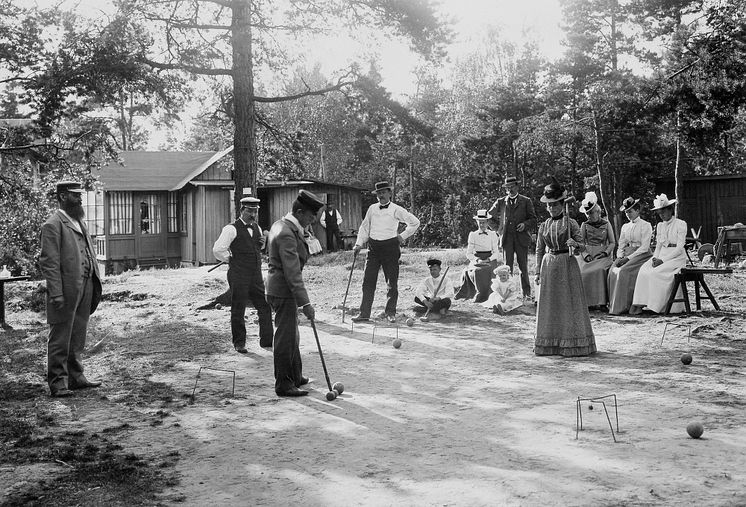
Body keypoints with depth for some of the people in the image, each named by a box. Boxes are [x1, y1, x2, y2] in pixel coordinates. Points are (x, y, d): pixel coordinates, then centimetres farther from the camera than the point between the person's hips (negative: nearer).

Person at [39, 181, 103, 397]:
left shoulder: (79, 222, 18)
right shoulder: (53, 225, -8)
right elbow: (49, 262, -13)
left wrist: (94, 284, 12)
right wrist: (56, 294, -19)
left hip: (85, 288, 8)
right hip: (66, 289, -8)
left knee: (78, 337, 14)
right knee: (60, 338, 0)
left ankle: (76, 376, 23)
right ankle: (58, 382, 7)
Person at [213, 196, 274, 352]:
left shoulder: (257, 228, 13)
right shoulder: (232, 229, -10)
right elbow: (218, 250, -14)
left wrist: (262, 242, 7)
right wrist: (230, 260, -2)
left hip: (256, 275, 6)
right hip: (239, 277, -6)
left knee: (265, 306, 4)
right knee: (238, 310, 4)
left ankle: (266, 340, 12)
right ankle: (239, 343, 15)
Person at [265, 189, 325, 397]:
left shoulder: (280, 225, 9)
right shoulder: (287, 234, -24)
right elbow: (292, 273, -28)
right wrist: (305, 303, -28)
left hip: (277, 285, 11)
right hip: (283, 291, -11)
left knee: (292, 335, 20)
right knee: (285, 337, -1)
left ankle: (295, 376, 33)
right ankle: (283, 385, 9)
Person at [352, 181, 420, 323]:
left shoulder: (396, 210, -1)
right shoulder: (372, 209, 10)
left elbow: (415, 222, 3)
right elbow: (364, 227, 17)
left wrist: (403, 236, 1)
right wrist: (359, 244, 6)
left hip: (390, 247, -3)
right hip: (373, 247, 3)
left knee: (392, 282, 1)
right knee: (368, 281, 0)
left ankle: (391, 313, 12)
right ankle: (364, 314, 4)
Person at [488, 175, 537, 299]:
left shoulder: (526, 201, 8)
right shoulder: (501, 202, 12)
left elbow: (533, 219, 8)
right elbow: (490, 216, 22)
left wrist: (525, 224, -12)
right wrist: (498, 228, 11)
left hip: (521, 238, -1)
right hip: (506, 238, 1)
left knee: (523, 268, 0)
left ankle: (527, 293, 7)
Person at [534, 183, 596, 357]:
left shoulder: (571, 223, -1)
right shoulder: (544, 226, 8)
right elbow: (539, 250, 12)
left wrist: (574, 243, -22)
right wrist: (538, 271, 8)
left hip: (567, 264, -3)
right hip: (549, 265, 3)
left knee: (569, 302, -1)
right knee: (549, 303, 5)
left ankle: (571, 343, 5)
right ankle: (550, 344, 13)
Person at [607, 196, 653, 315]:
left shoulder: (646, 225, 2)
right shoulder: (625, 227, 20)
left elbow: (644, 247, -8)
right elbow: (620, 246, 17)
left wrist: (628, 258, -17)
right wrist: (620, 257, -5)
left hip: (641, 255, -5)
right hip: (626, 255, 5)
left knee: (624, 271, -31)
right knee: (613, 271, -23)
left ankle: (622, 306, -30)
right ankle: (613, 304, -21)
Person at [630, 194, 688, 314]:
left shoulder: (680, 224, -3)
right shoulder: (660, 226, 18)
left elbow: (679, 248, -10)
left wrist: (662, 260, -18)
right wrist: (655, 258, -5)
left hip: (677, 258, -5)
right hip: (661, 256, 5)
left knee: (655, 273, -29)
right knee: (644, 270, -23)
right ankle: (639, 304, -31)